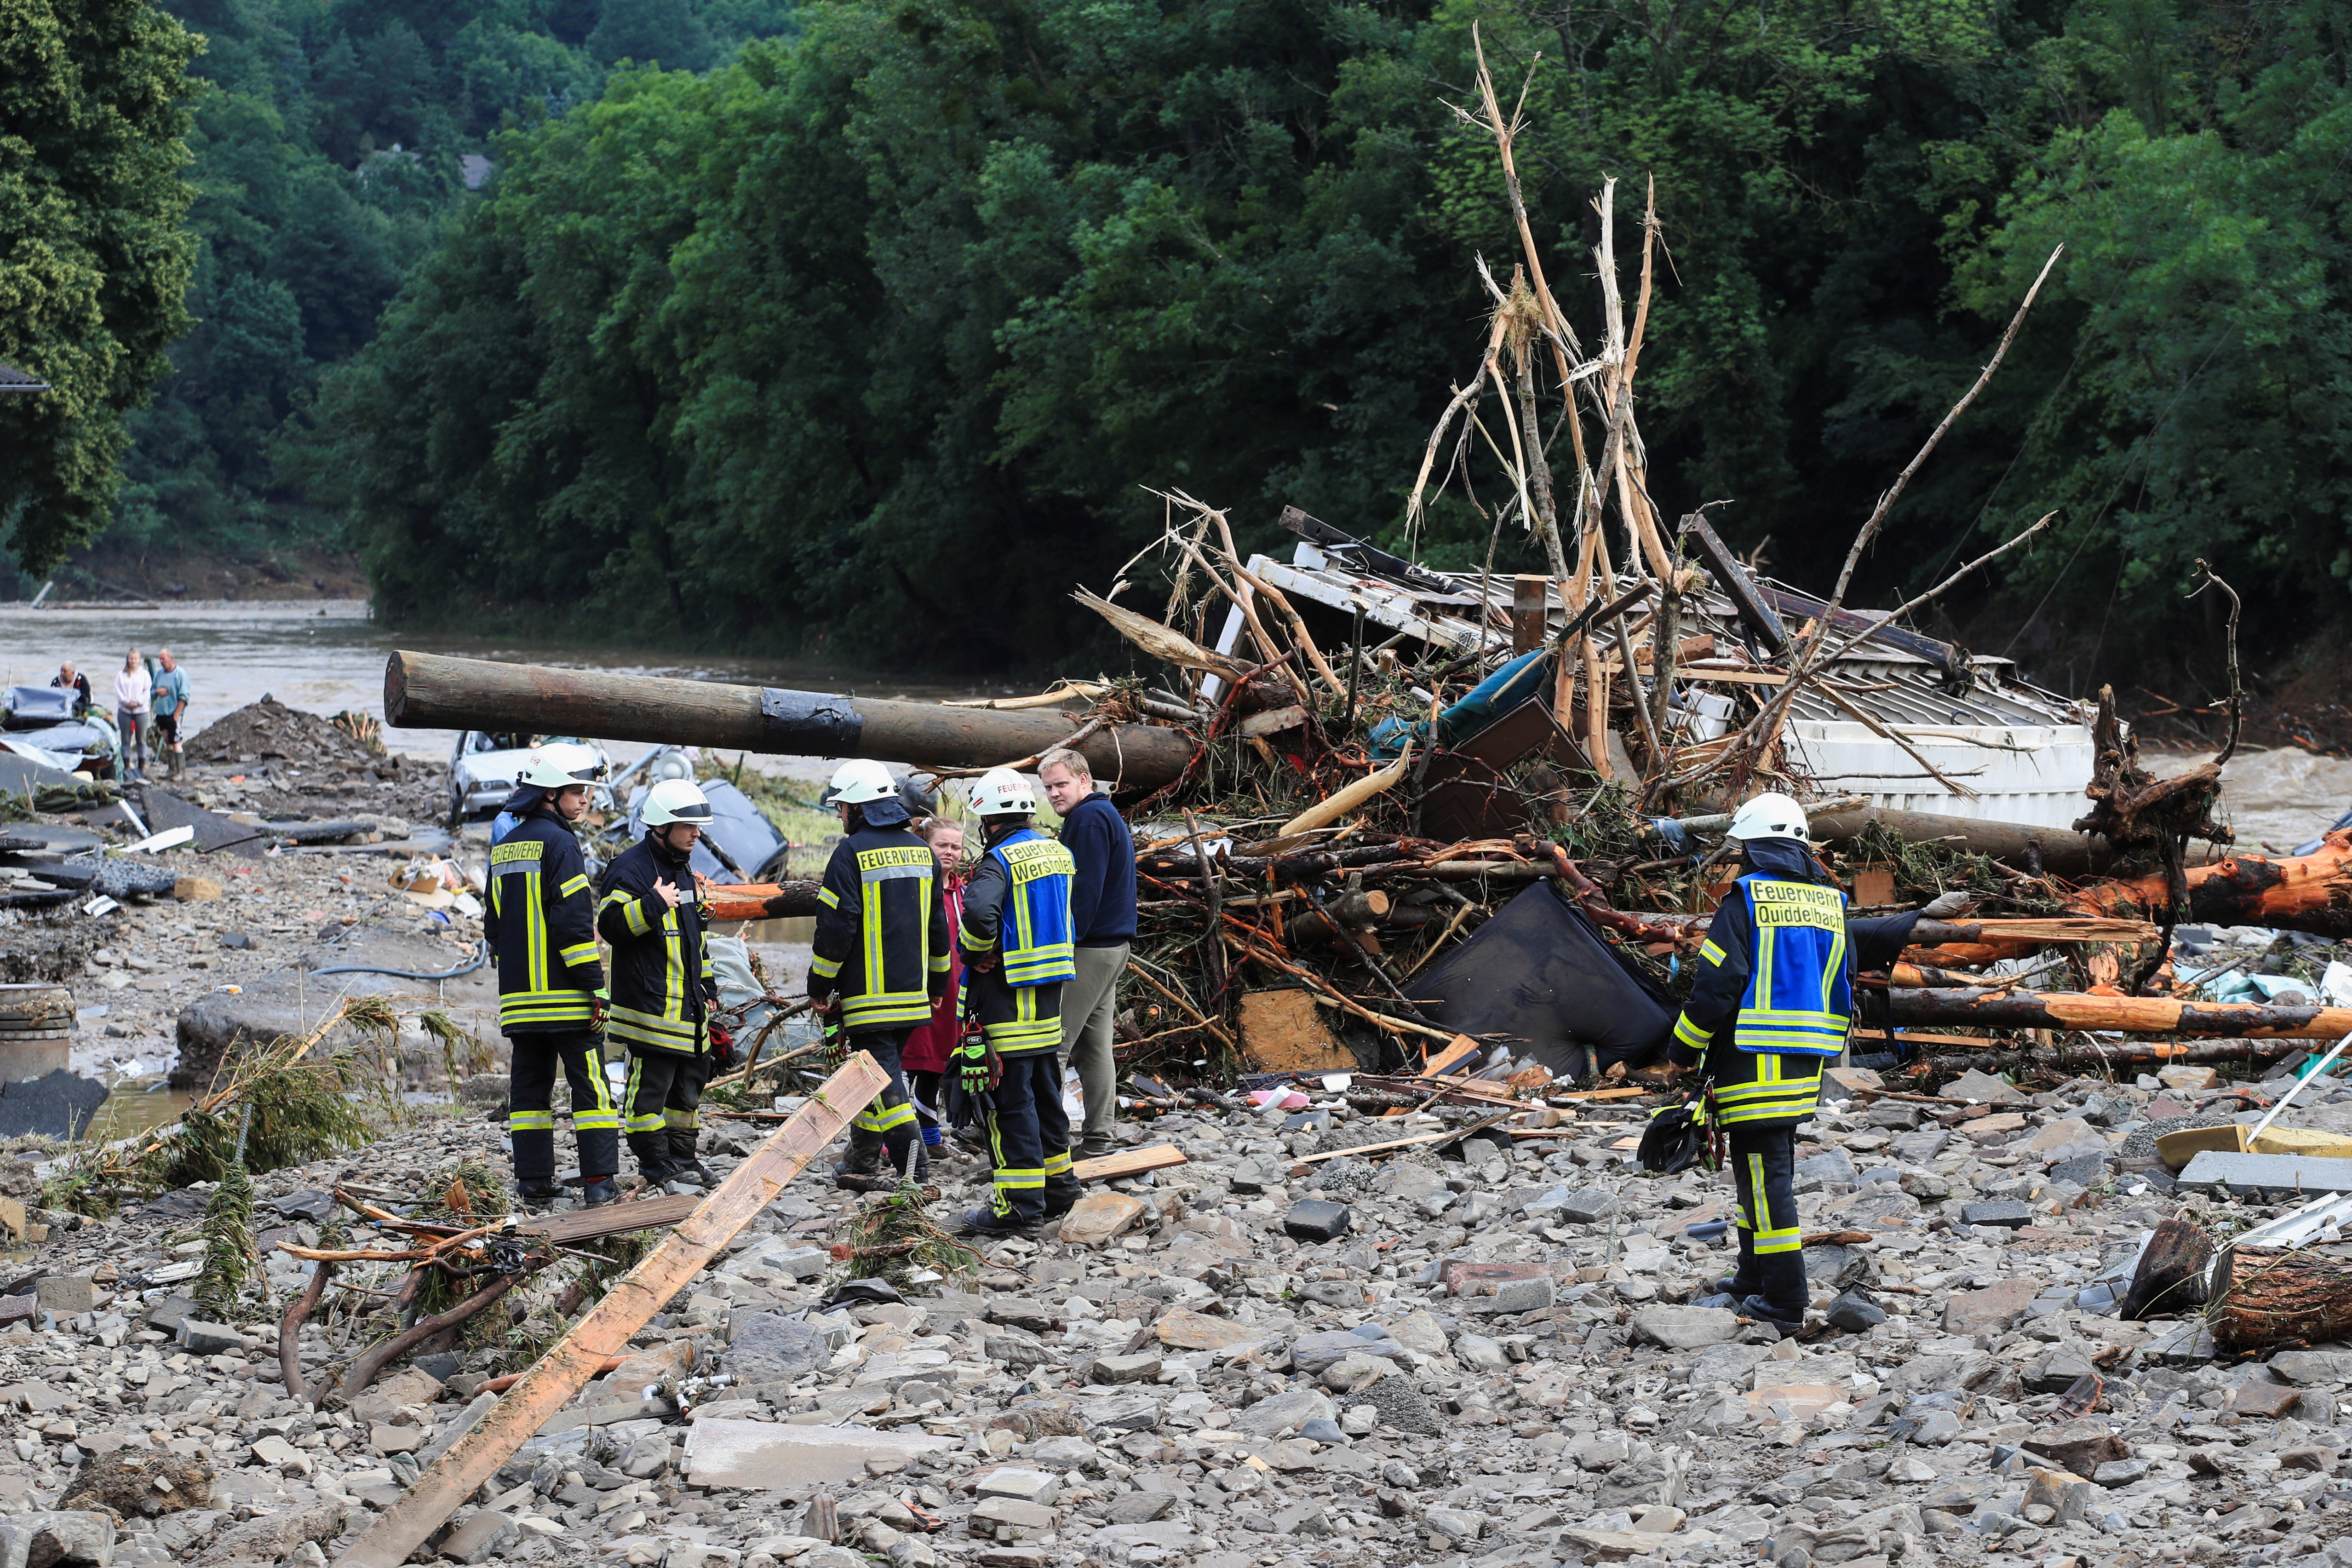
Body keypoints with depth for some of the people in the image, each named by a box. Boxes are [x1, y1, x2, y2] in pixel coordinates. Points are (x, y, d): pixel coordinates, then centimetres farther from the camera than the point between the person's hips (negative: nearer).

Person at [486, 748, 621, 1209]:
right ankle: (599, 1183, -8)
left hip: (518, 995, 7)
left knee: (530, 1085, 9)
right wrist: (595, 983, -14)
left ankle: (534, 1184, 8)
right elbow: (573, 920, -16)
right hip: (564, 996, -7)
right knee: (590, 1084, -4)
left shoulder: (504, 848, 16)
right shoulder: (559, 842, -10)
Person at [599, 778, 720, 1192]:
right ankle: (656, 1166, -1)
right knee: (651, 1084, -6)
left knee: (690, 1083, 13)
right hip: (650, 1003, -9)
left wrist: (707, 985, 25)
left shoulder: (681, 869, 18)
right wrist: (654, 905, -27)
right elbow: (612, 924, -21)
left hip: (688, 1004, 9)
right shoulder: (630, 868, -11)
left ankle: (683, 1161, 23)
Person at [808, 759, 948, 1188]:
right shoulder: (922, 851, 11)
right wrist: (937, 984, 25)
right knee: (885, 1066, 15)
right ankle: (863, 1161, 20)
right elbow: (938, 925, 17)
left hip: (867, 991, -7)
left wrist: (819, 987, -3)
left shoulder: (852, 853, -11)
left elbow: (836, 927, -12)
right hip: (912, 992, 7)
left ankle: (906, 1145, -24)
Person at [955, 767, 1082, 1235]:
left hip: (1009, 998, -8)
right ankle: (1058, 1184, 28)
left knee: (1011, 1100, -4)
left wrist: (976, 955, -15)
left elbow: (979, 912, -35)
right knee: (1045, 1091, 19)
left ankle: (1020, 1205, -5)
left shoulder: (1000, 862, -16)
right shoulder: (1058, 853, 10)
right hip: (1050, 993, 8)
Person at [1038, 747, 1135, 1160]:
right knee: (1094, 1046, 11)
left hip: (1088, 950, -11)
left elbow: (1084, 890, -19)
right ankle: (1097, 1141, 12)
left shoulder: (1089, 819, -12)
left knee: (1053, 1045, -11)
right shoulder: (1108, 815, 20)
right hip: (1112, 946, 11)